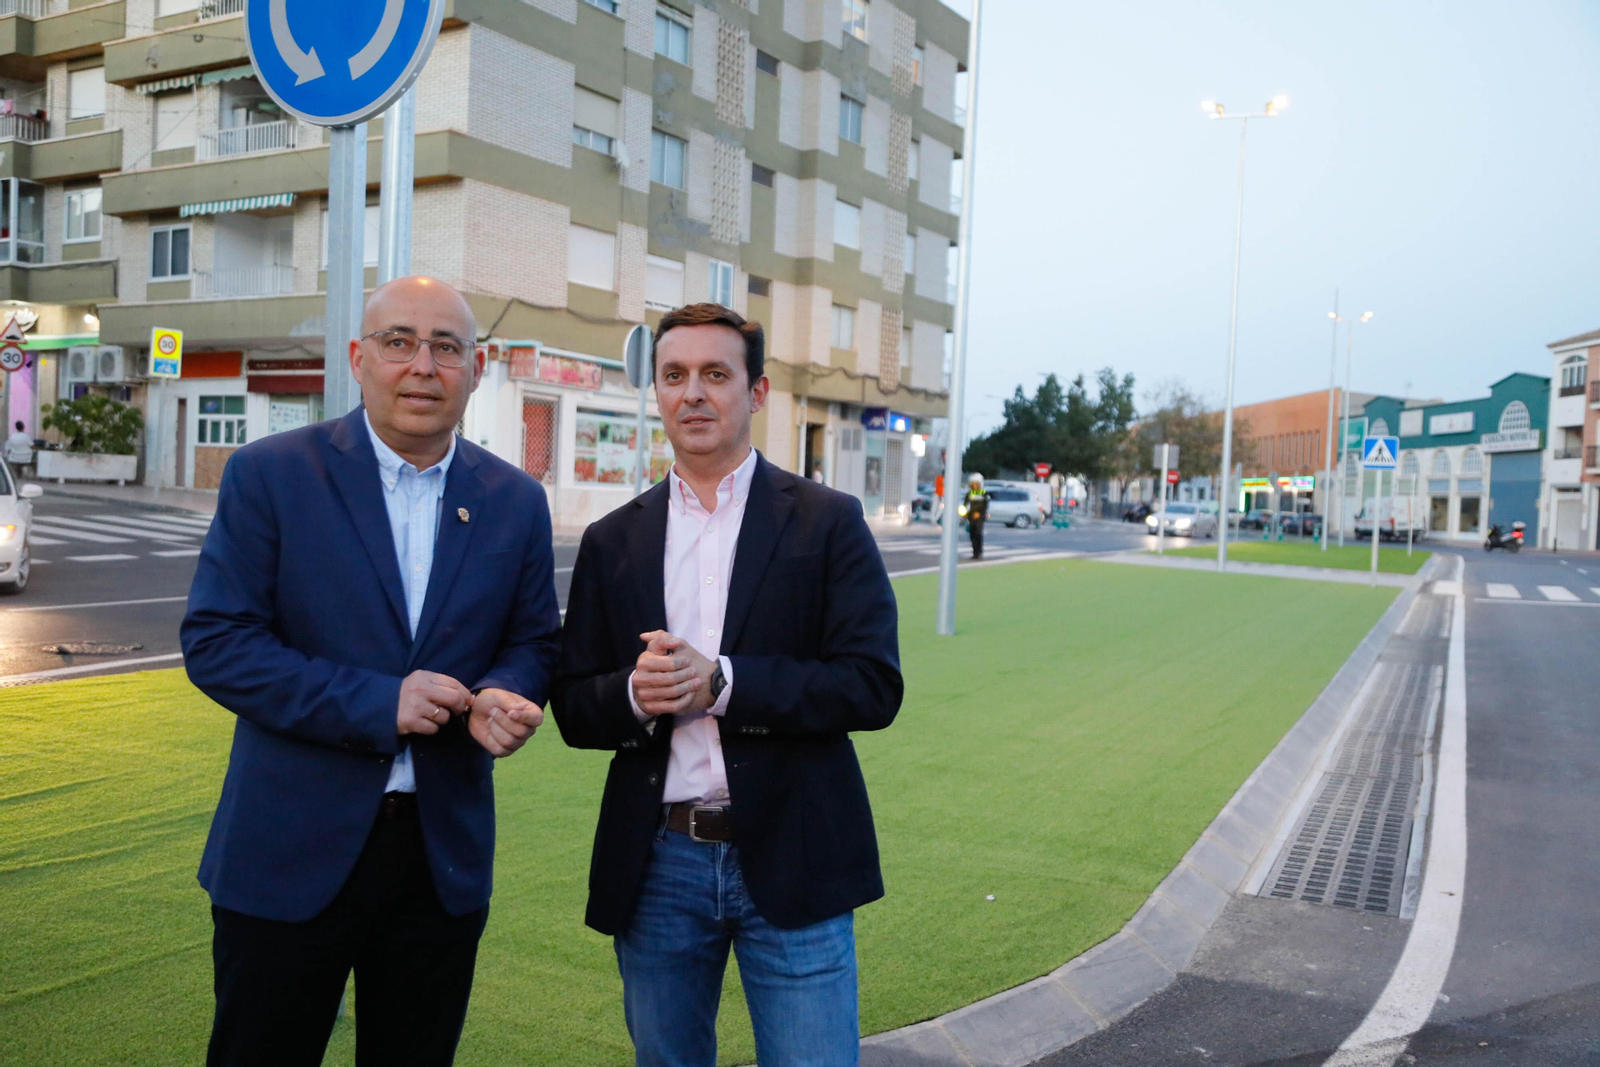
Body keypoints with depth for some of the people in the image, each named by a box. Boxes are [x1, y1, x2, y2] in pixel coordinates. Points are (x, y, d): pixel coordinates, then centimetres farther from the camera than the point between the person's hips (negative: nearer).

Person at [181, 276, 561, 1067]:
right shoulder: (270, 475, -6)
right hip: (290, 853, -2)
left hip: (445, 854, 3)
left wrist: (503, 699, -14)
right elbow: (215, 644, -11)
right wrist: (377, 704, -20)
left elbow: (532, 643, 10)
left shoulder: (516, 502, 3)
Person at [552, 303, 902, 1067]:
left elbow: (874, 686, -10)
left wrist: (721, 682, -20)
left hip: (789, 863, -3)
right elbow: (573, 709, 6)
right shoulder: (612, 542, 7)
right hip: (656, 867, 3)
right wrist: (634, 695, -16)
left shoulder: (828, 522, -2)